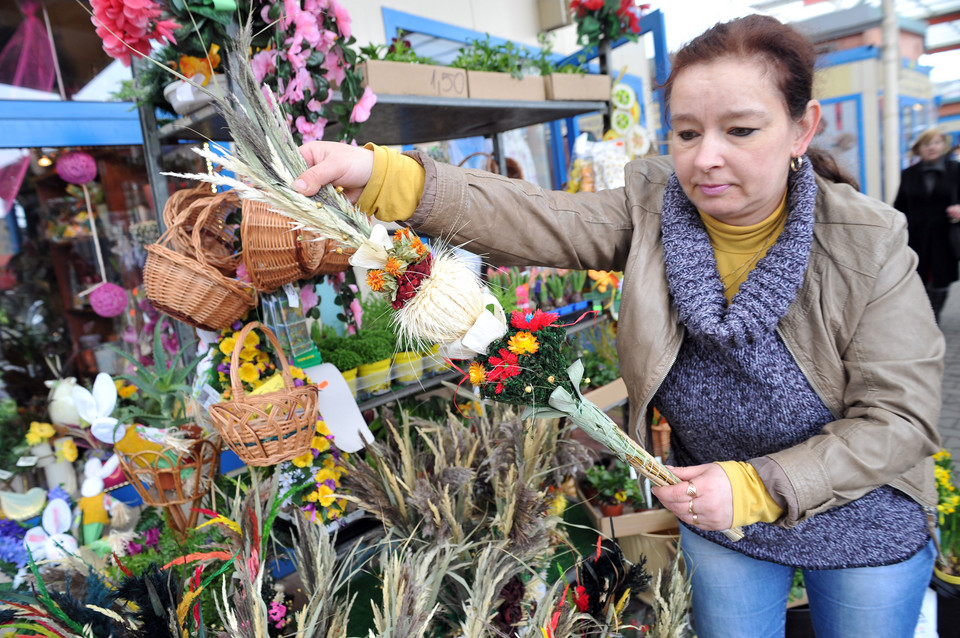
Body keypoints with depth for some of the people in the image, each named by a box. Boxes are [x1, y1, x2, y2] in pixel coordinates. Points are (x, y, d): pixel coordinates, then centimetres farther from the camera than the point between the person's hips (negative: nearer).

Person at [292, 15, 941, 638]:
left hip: (861, 522, 0)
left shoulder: (869, 247, -20)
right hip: (714, 516, 1)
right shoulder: (650, 209, -16)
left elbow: (898, 418, -18)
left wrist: (759, 487, -28)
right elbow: (533, 219, -31)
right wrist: (387, 177, -45)